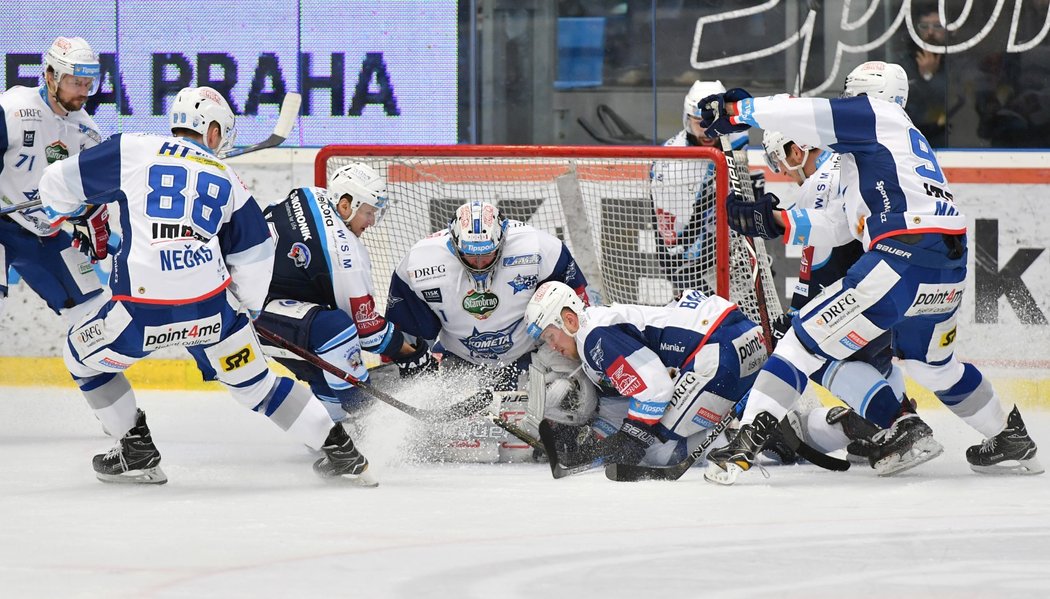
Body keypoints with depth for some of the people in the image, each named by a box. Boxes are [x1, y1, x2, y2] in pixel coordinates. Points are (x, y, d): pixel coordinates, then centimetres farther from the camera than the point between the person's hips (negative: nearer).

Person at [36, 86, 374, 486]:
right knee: (254, 382, 19)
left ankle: (137, 454, 22)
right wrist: (247, 306, 36)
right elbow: (254, 254, 18)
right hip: (210, 308, 2)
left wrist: (65, 215, 33)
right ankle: (339, 450, 17)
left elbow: (58, 184, 9)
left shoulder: (131, 152, 6)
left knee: (83, 356, 24)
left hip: (141, 312, -2)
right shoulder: (226, 180, 15)